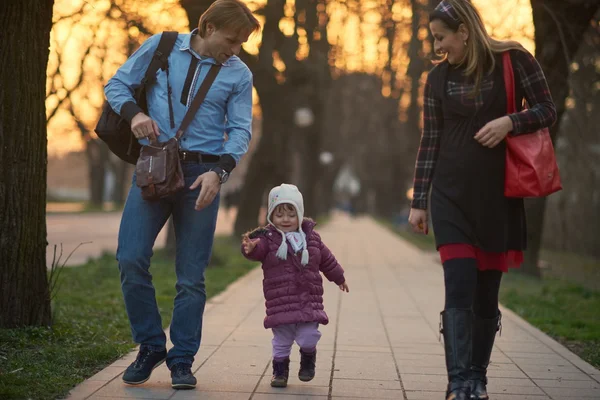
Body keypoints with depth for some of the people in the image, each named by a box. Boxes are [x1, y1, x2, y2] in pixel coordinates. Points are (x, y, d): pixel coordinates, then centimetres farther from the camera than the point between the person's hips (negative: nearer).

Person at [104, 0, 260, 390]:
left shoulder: (239, 75, 5)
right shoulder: (160, 47, 5)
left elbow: (241, 131, 0)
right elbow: (117, 85, 9)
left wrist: (219, 171, -18)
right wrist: (134, 112, -13)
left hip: (202, 175, 0)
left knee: (191, 275, 0)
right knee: (131, 259, -9)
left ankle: (182, 361, 11)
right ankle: (151, 345, 9)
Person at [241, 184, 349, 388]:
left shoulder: (311, 237, 8)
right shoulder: (268, 238, -4)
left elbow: (326, 259, 22)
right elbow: (257, 249, -25)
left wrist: (338, 278, 33)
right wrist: (250, 247, -49)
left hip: (309, 301, 2)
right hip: (280, 304, -2)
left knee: (308, 337, -5)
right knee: (281, 341, 5)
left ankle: (308, 359, 26)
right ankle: (280, 370, 24)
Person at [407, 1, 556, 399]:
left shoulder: (513, 60, -3)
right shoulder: (438, 78, 6)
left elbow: (547, 110, 1)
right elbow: (430, 141, 8)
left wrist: (509, 122, -19)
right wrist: (419, 201, 6)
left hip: (498, 195, -1)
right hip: (452, 196, 1)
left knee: (487, 294, 6)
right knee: (459, 290, -9)